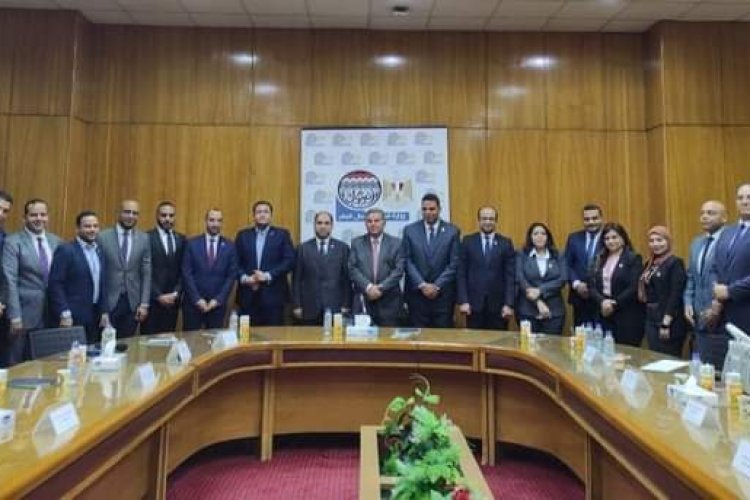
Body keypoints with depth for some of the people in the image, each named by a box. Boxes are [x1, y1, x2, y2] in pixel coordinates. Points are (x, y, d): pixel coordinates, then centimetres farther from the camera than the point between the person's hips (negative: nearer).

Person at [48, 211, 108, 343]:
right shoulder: (65, 250, -8)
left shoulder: (99, 251, 12)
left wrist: (104, 312, 11)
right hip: (72, 317, -6)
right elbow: (55, 285, -12)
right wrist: (64, 314, -16)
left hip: (94, 317, 6)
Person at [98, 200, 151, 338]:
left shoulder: (144, 239, 4)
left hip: (132, 302, 2)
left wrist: (144, 304, -1)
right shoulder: (103, 237, -3)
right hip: (108, 301, -2)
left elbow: (146, 273, 4)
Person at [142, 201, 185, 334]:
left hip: (173, 300, 4)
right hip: (152, 299, -4)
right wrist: (158, 295, -11)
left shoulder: (181, 239, 10)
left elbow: (183, 270, 8)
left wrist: (176, 293, -4)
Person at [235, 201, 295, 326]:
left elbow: (290, 261, -3)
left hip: (273, 295, -2)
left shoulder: (282, 234, 6)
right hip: (248, 296, 2)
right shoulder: (243, 235, 13)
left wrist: (268, 276, -12)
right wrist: (244, 277, -10)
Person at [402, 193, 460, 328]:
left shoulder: (452, 231, 2)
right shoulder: (410, 230, 4)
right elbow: (407, 261, 0)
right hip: (417, 292, 0)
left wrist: (437, 286, -9)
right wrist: (422, 285, -9)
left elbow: (454, 263, -2)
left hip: (443, 293, 0)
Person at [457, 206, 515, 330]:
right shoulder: (468, 241, 4)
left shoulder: (506, 243, 5)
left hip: (498, 304, 0)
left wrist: (509, 304, -6)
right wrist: (463, 301, -6)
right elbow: (461, 273, 1)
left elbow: (510, 276, 1)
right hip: (474, 303, 0)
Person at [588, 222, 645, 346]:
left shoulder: (633, 258, -4)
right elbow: (592, 285, 5)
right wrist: (602, 302, -11)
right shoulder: (600, 259, 12)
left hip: (627, 317, -4)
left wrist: (614, 305, -14)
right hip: (604, 315, 5)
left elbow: (634, 288, -13)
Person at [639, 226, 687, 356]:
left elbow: (675, 295, -17)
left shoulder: (675, 263, -10)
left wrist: (666, 323, -20)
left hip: (669, 323, -7)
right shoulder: (649, 264, 13)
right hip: (651, 320, 7)